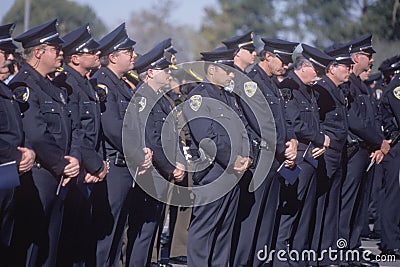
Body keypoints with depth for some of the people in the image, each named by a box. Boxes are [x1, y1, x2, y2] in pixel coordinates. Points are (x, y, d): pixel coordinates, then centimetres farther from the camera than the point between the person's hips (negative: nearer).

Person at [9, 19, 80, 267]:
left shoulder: (56, 89, 18)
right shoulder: (22, 86, -12)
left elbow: (71, 130, 17)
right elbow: (36, 136, -21)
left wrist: (75, 158, -2)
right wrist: (62, 165, -12)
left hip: (59, 180, 9)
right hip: (35, 179, -9)